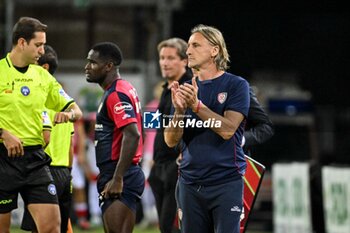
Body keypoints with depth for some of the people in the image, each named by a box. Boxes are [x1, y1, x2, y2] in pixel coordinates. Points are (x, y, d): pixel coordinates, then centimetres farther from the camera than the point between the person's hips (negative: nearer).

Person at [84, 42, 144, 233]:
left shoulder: (116, 95, -14)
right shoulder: (125, 89, 17)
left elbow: (132, 135, -25)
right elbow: (134, 134, 24)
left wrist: (117, 179, -26)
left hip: (119, 180, -11)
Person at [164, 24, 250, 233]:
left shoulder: (236, 85, -2)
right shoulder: (186, 89, 11)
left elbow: (227, 129, -14)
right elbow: (171, 141, 4)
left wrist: (197, 106, -22)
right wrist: (179, 110, -14)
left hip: (226, 182, -5)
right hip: (190, 182, 5)